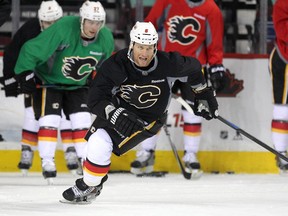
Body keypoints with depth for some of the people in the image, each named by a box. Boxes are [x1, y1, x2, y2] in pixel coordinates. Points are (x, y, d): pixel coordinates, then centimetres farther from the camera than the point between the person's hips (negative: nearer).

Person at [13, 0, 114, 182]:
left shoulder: (106, 39, -14)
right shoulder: (63, 28, -32)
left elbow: (103, 65, 9)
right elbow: (31, 50, -27)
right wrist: (25, 73, -29)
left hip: (77, 85, 4)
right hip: (49, 80, -4)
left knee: (83, 120, -5)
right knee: (50, 119, -14)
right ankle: (47, 162, -3)